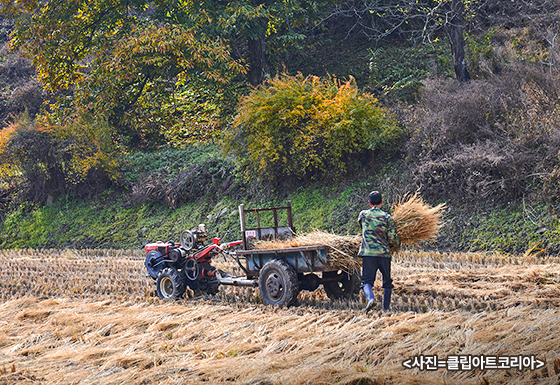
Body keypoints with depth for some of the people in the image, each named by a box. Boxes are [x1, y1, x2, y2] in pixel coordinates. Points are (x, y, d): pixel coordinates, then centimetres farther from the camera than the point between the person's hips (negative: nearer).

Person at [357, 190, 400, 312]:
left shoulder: (363, 215, 6)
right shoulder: (387, 217, 2)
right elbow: (392, 238, -3)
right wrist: (398, 244, 19)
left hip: (368, 252, 0)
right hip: (384, 253, 0)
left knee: (367, 280, -1)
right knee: (387, 281, 17)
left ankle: (370, 298, -29)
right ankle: (386, 306, 20)